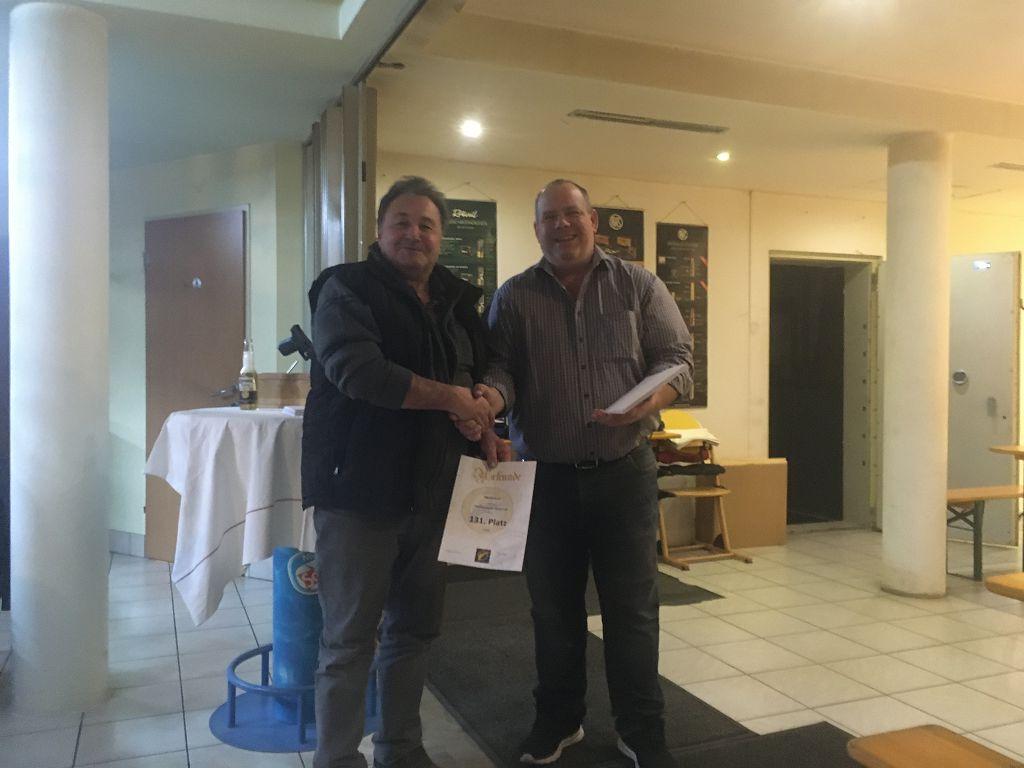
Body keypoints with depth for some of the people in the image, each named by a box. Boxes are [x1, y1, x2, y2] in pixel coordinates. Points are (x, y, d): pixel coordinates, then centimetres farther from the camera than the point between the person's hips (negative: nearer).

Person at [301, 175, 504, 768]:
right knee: (351, 639, 2)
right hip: (360, 491, -6)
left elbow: (479, 373, 24)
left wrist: (481, 415, 1)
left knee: (415, 629, 15)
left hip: (432, 491, 6)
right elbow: (356, 369, -22)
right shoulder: (348, 289, -5)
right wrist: (450, 398, -16)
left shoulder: (457, 300, 14)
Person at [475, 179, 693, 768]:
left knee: (633, 608, 7)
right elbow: (499, 366, -2)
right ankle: (559, 719, 32)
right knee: (554, 607, 13)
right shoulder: (514, 297, 5)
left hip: (625, 471, 0)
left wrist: (646, 403, -20)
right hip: (546, 476, 1)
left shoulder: (639, 285, 4)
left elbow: (678, 357, 0)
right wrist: (490, 396, -25)